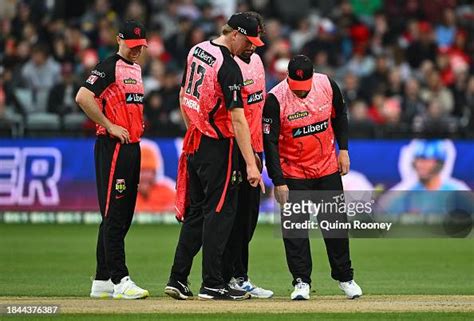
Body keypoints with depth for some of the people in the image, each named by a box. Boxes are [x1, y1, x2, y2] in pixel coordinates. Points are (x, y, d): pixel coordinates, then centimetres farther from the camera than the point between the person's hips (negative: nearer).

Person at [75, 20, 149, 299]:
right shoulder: (110, 67, -10)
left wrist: (138, 123, 13)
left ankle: (103, 281, 16)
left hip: (132, 146, 10)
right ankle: (119, 280, -13)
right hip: (113, 147, -10)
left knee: (122, 216, 11)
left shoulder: (136, 69, 18)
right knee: (114, 215, -10)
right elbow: (83, 97, -22)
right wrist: (110, 126, -18)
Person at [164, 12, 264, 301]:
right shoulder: (229, 67, -18)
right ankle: (212, 284, -3)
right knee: (220, 212, -3)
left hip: (194, 143, 8)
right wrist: (251, 164, -24)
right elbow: (238, 118, -23)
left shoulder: (197, 51, 8)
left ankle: (178, 280, 14)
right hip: (218, 145, -8)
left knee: (195, 212, 14)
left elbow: (183, 96, 19)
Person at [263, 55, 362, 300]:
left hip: (328, 169, 3)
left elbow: (339, 115, 10)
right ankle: (301, 282, 4)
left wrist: (343, 149, 4)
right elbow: (269, 142, -19)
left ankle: (344, 277, 22)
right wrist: (278, 182, -23)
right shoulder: (275, 99, -21)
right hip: (294, 174, -3)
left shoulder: (327, 85, -10)